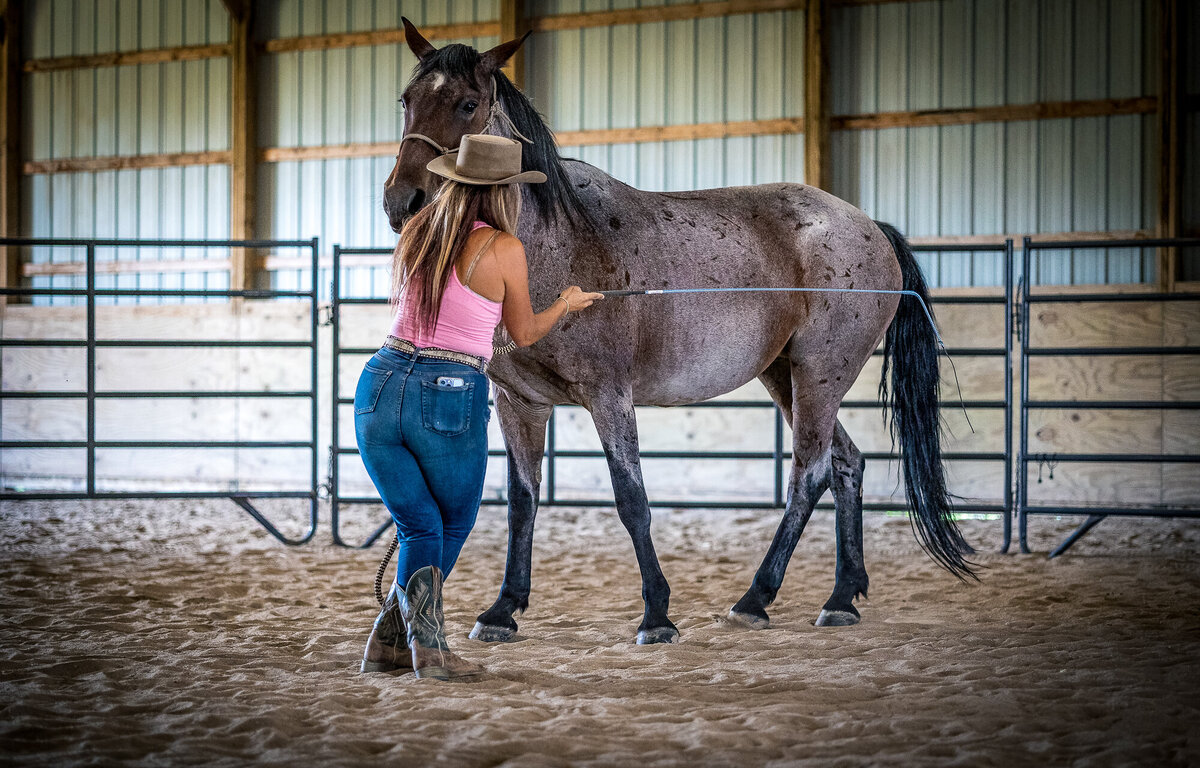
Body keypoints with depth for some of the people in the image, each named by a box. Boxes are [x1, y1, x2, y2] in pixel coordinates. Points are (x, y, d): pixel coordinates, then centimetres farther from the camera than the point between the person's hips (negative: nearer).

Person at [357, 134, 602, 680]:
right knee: (453, 527, 19)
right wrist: (567, 303, 29)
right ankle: (407, 642, 11)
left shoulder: (415, 232, 8)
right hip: (451, 397, -4)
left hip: (381, 387, 4)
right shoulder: (504, 249, -5)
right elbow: (525, 333, 9)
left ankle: (391, 645, 3)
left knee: (419, 528, 16)